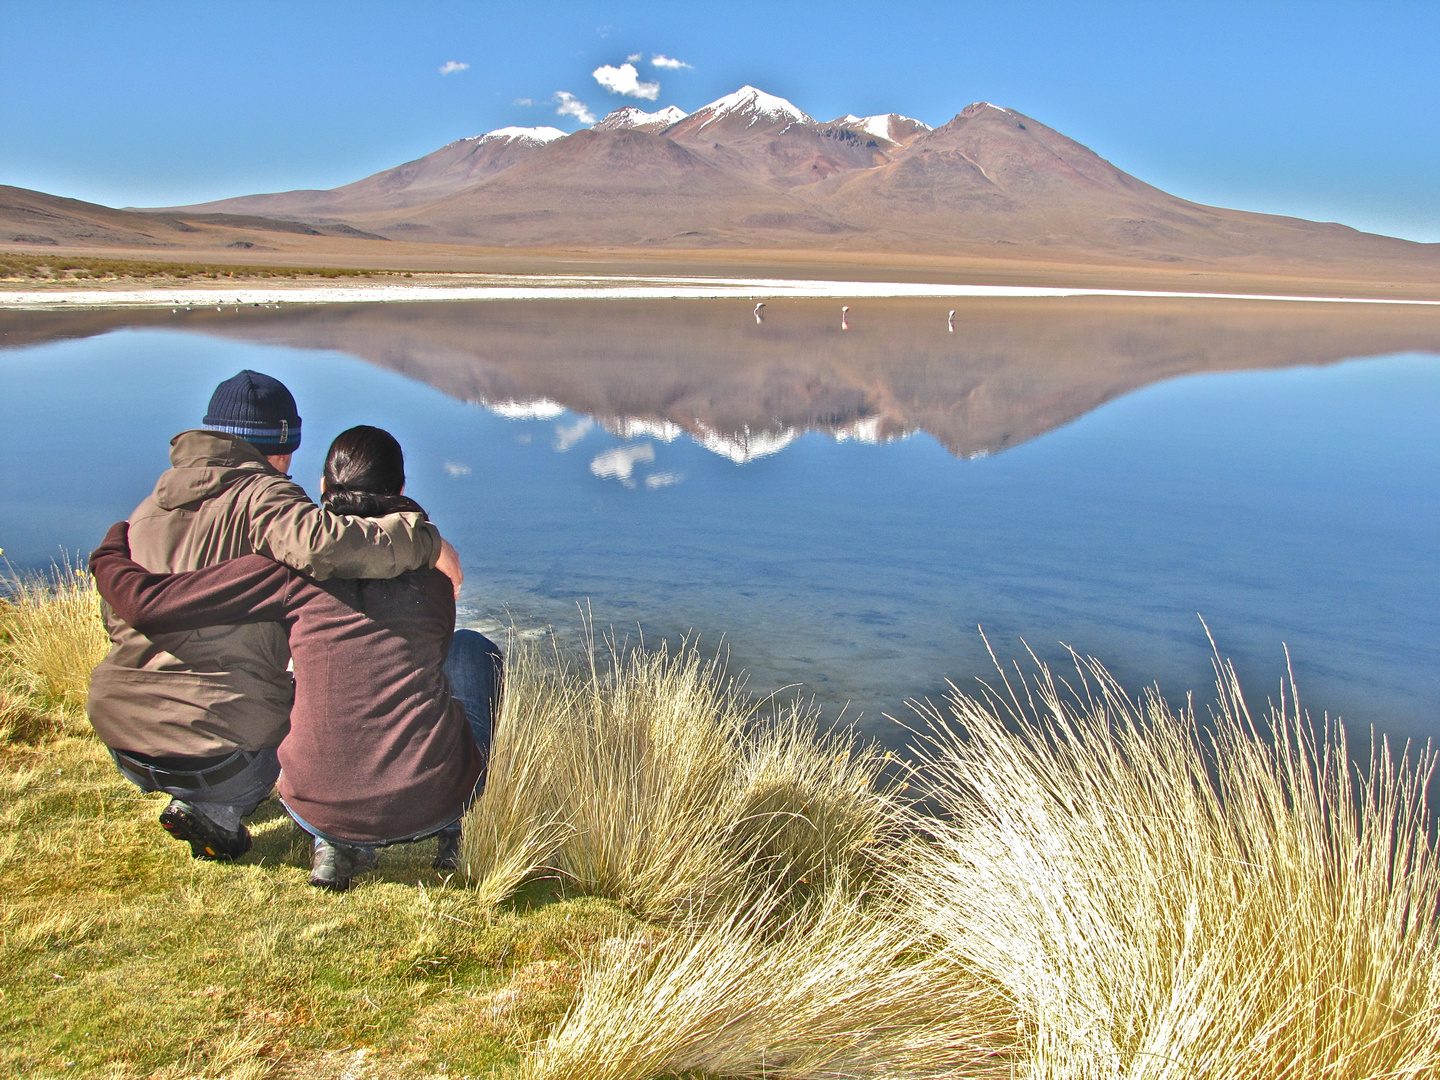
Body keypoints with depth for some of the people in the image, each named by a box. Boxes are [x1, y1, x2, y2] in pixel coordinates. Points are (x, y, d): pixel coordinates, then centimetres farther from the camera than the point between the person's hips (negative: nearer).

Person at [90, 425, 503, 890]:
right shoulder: (433, 580, 7)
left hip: (324, 811, 0)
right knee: (472, 649, 27)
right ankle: (456, 832, 24)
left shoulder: (295, 566, -4)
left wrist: (110, 552, 18)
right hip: (434, 801, 1)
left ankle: (335, 845, 16)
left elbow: (146, 603, -4)